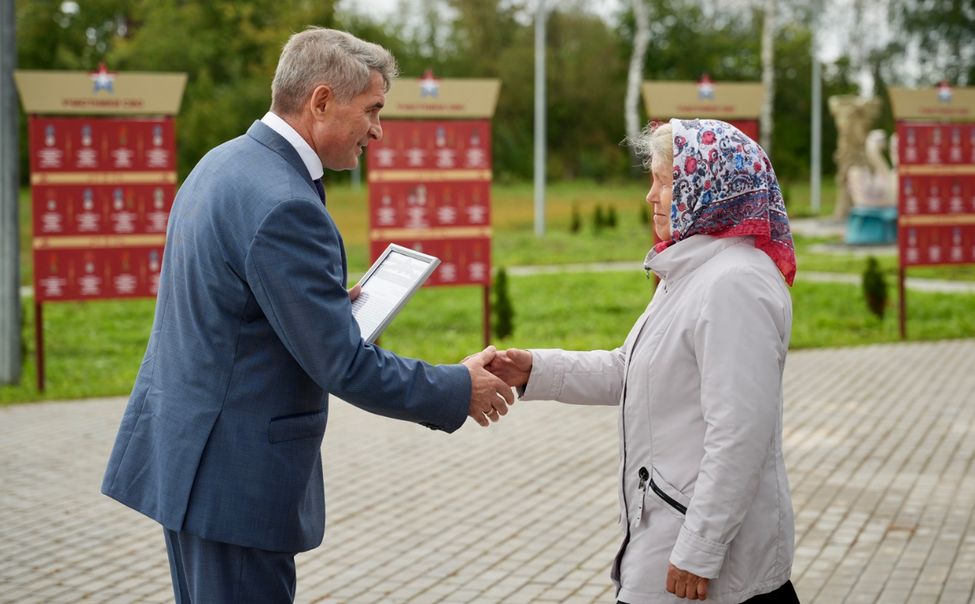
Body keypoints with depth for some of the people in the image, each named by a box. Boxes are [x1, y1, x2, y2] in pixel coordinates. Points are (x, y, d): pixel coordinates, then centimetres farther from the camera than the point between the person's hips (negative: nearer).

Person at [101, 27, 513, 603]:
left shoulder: (224, 162, 7)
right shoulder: (283, 205, -23)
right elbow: (343, 365, -21)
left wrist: (329, 301, 13)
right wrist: (460, 391, -9)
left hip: (182, 449, 10)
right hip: (235, 474, -10)